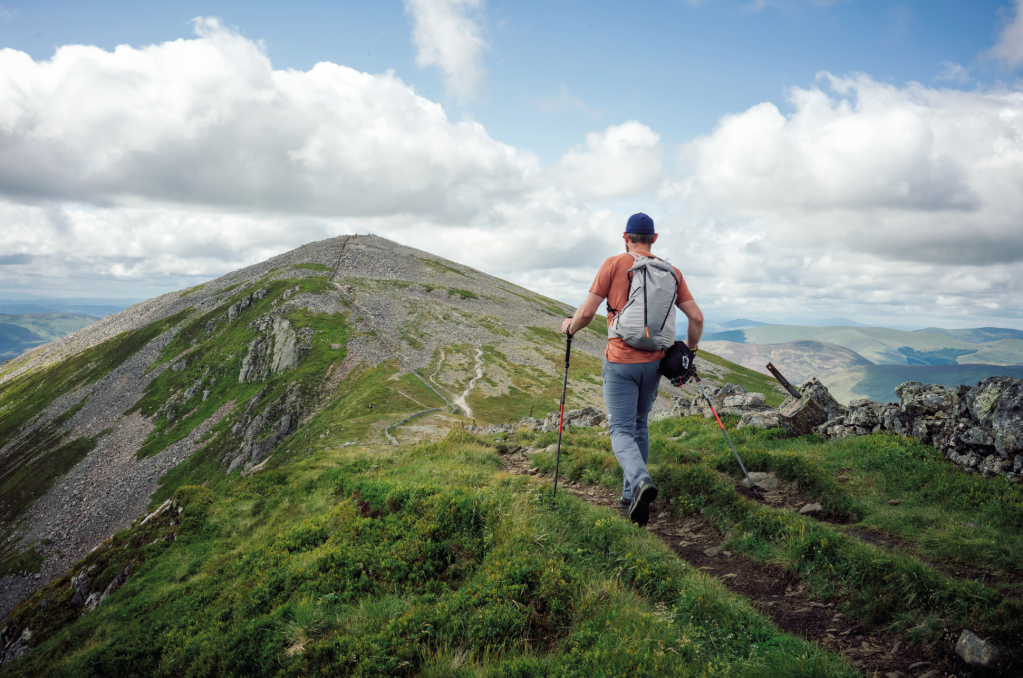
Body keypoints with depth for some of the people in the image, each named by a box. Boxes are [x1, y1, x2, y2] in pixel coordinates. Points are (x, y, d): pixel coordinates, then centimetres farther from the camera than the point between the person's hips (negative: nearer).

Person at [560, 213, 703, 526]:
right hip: (654, 362, 4)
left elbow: (586, 313, -9)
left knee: (621, 429, -1)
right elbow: (696, 318, 3)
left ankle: (640, 480, -27)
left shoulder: (614, 264, -6)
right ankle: (631, 494, 24)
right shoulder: (671, 271, 5)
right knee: (639, 424, 19)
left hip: (621, 362, -4)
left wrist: (570, 327, 12)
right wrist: (689, 352, 19)